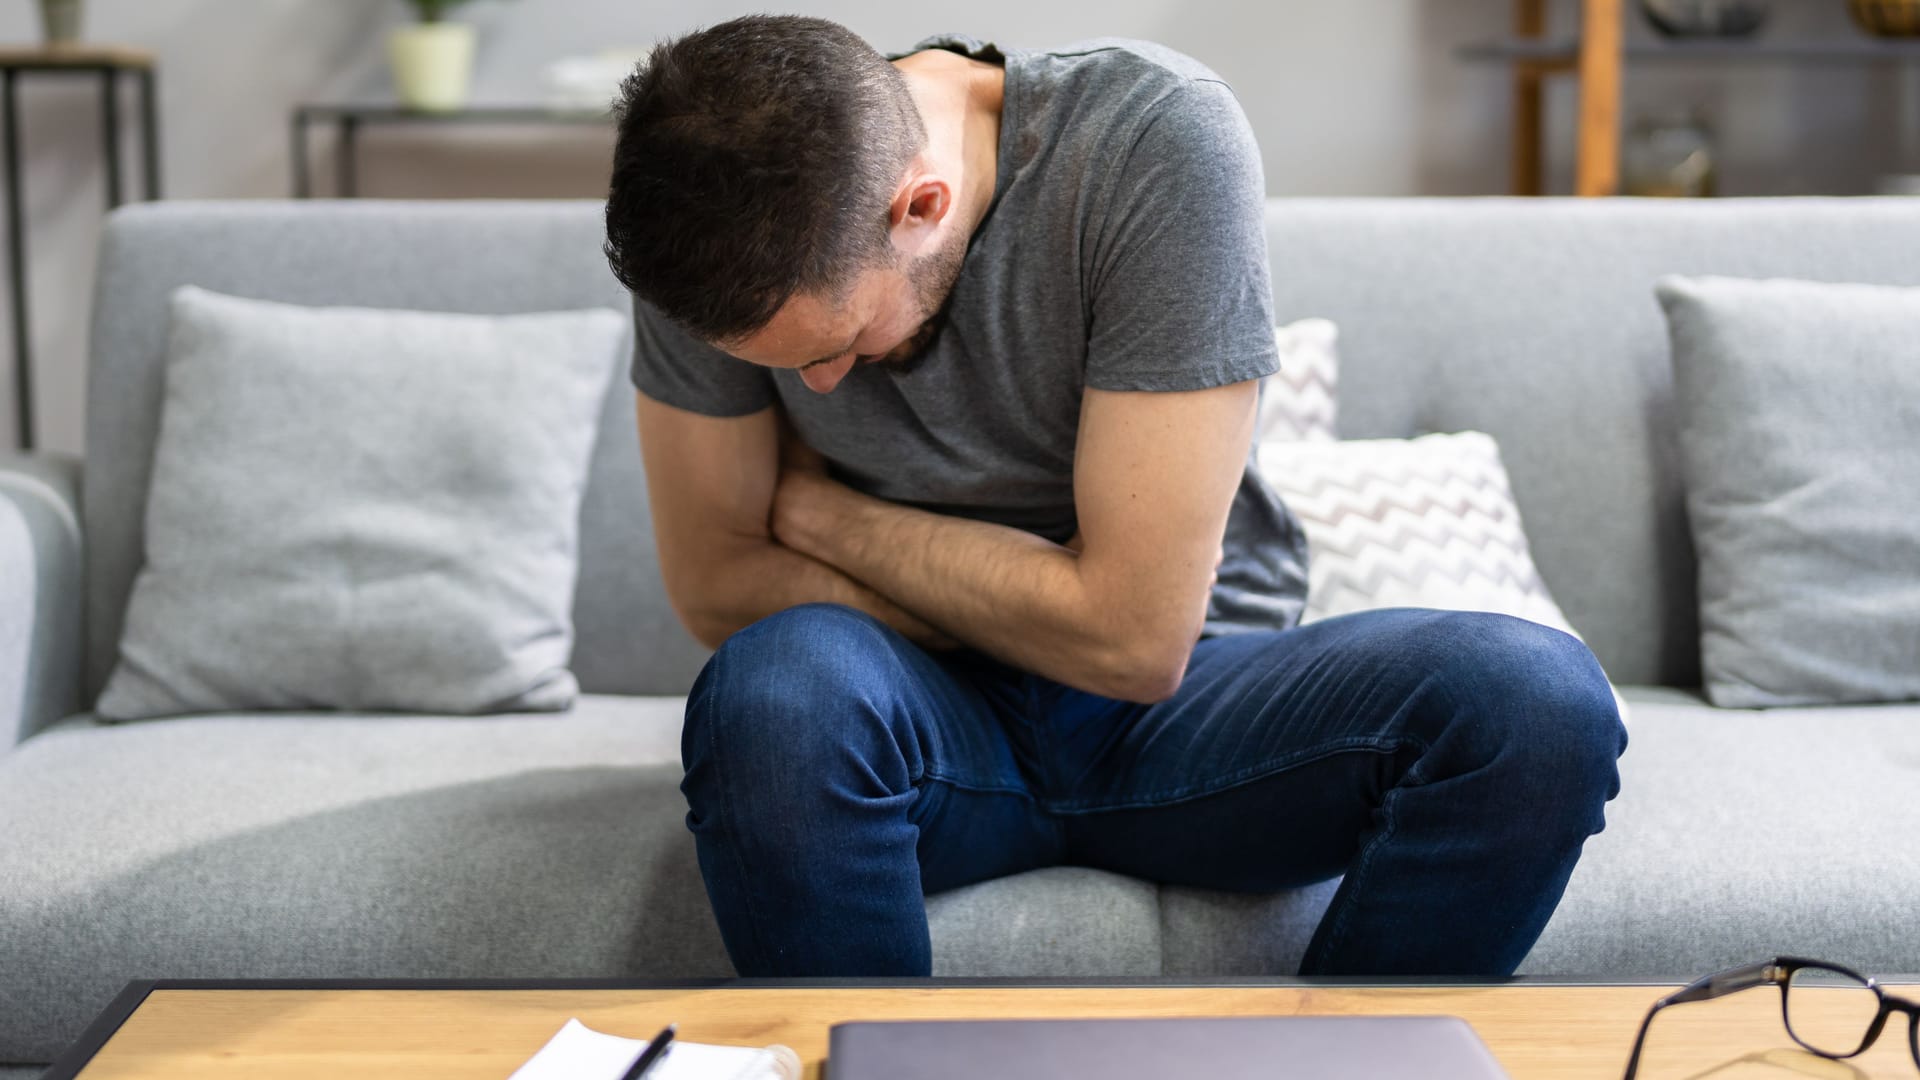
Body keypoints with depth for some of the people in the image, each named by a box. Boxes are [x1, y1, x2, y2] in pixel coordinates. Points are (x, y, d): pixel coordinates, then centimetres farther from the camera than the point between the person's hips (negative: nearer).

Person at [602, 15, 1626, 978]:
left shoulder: (1160, 137, -22)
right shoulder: (716, 224, -12)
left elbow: (1136, 637, -22)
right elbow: (715, 585, -6)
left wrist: (815, 512, -12)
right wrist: (1045, 612, -12)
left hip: (1182, 708, 0)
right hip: (932, 720, 1)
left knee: (1539, 704, -28)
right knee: (773, 687, -35)